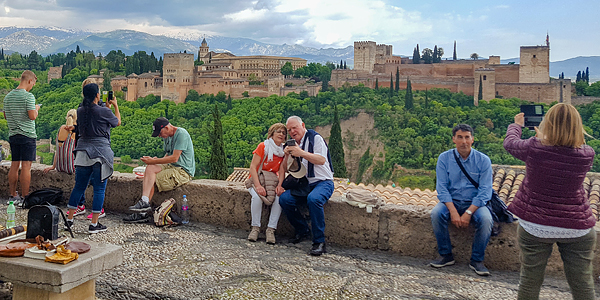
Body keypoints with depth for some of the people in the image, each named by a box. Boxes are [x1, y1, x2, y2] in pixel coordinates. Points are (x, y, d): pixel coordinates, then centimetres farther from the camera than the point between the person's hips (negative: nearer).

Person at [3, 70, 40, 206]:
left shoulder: (8, 96, 11)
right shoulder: (28, 96, -11)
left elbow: (5, 116, 18)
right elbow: (32, 116, -15)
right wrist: (36, 109, 3)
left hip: (13, 135, 7)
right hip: (27, 135, -7)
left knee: (14, 165, 11)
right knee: (26, 166, -5)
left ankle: (13, 196, 16)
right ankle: (24, 198, -3)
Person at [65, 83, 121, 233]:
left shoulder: (79, 111, 5)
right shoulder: (104, 112, -10)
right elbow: (118, 122, 10)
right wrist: (115, 105, 23)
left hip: (83, 152, 5)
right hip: (101, 152, -5)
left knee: (79, 186, 15)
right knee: (99, 188, 2)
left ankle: (70, 219, 21)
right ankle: (94, 224, 4)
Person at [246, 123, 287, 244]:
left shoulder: (284, 150, 4)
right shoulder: (263, 146, -8)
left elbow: (282, 170, -2)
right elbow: (253, 167, -15)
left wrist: (280, 185, -22)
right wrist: (258, 186, -28)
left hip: (273, 181, 3)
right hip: (257, 179, -3)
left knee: (279, 197, -29)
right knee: (257, 196, -35)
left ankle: (271, 229, -21)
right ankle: (255, 228, -18)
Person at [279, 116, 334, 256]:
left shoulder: (315, 138, -3)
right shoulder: (293, 144, 15)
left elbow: (321, 160, -15)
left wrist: (302, 153, -23)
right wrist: (287, 155, -6)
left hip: (323, 182, -6)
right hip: (303, 184, 6)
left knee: (313, 199, -37)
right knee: (284, 199, -20)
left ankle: (319, 242, -28)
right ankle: (302, 231, 0)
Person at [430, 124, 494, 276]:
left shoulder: (483, 160, -4)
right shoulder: (444, 158, -2)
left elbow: (485, 192, -8)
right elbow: (442, 188, -7)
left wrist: (468, 212, -21)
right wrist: (453, 211, -22)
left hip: (475, 203, 0)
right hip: (451, 202, 1)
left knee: (486, 219, -31)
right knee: (436, 213, -29)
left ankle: (477, 260, -10)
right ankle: (446, 255, -10)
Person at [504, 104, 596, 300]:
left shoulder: (534, 148, -15)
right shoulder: (587, 154, -7)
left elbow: (509, 142, 6)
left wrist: (516, 124, 26)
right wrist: (545, 138, 27)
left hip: (535, 226, -1)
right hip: (577, 228, 2)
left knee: (530, 282, 11)